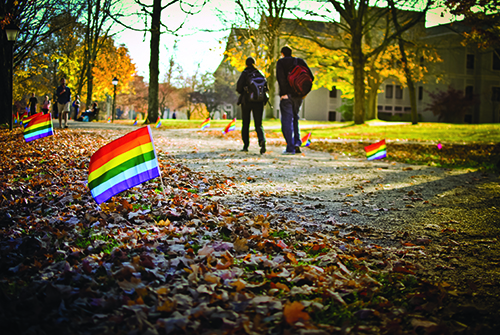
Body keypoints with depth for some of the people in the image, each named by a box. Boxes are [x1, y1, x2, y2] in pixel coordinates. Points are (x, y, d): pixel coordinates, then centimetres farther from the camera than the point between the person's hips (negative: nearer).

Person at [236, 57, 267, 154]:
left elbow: (239, 87, -12)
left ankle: (245, 145, 13)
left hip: (246, 101, -2)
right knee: (258, 124, 2)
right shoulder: (260, 73, 8)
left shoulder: (245, 73, -2)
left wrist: (242, 92, 10)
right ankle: (262, 140, -27)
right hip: (258, 102, 2)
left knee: (245, 124, 13)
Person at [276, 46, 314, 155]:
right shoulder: (300, 61, 13)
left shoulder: (280, 62, 1)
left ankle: (290, 148, -5)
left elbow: (280, 77, -16)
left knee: (286, 121, -1)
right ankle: (297, 143, 7)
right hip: (298, 95, 5)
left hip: (287, 95, -5)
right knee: (295, 118, 21)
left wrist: (283, 92, -14)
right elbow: (310, 77, 4)